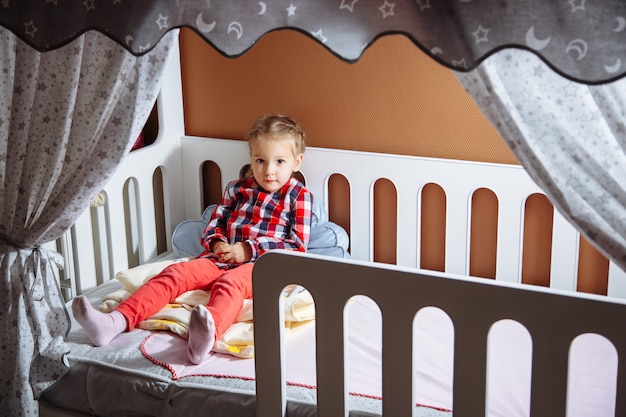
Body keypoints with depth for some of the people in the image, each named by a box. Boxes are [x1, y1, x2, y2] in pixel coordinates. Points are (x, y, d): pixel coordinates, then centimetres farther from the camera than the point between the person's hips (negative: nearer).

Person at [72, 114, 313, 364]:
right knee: (176, 273, -18)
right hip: (221, 259, 6)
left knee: (230, 283, -38)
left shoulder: (299, 196, 4)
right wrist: (217, 244, -3)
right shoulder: (236, 189, 19)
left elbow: (298, 247, -4)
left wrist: (248, 250, -11)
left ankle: (209, 331, -70)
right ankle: (116, 321, -35)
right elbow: (213, 227, 23)